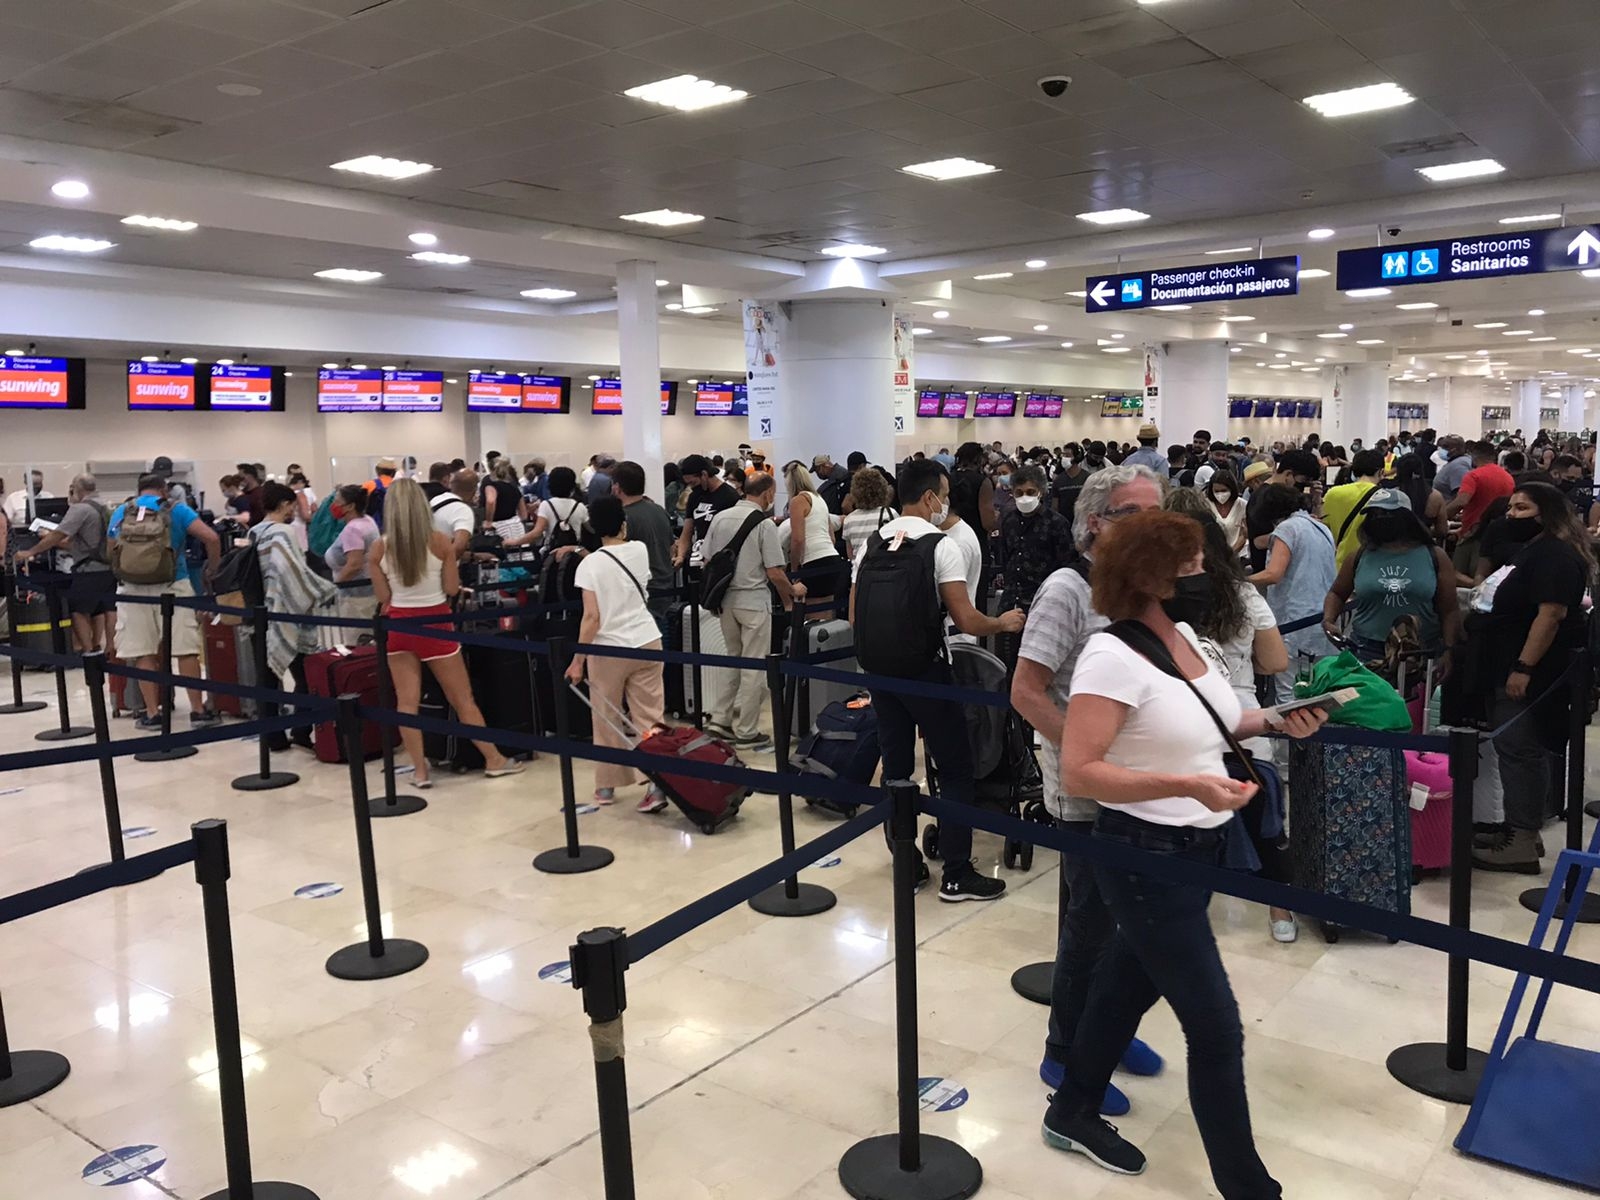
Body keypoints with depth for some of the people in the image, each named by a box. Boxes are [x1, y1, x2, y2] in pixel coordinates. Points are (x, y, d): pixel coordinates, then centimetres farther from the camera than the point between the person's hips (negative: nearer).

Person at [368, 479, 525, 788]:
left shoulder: (379, 548, -6)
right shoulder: (439, 541, -11)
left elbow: (383, 597, 0)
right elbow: (452, 588, -4)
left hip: (399, 626, 1)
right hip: (434, 624, -1)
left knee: (407, 701, 8)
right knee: (462, 698, 9)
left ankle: (420, 770, 11)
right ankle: (494, 760, 19)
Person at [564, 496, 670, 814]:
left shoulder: (589, 565, -9)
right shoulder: (640, 550, 2)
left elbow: (592, 617, -14)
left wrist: (578, 660, -10)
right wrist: (585, 553, 28)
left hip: (607, 649, -3)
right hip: (647, 643, 3)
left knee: (607, 720, 12)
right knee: (650, 718, 3)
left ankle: (606, 787, 23)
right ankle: (657, 784, -3)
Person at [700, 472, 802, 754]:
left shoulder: (720, 518, 3)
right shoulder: (764, 524, -13)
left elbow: (707, 561, 7)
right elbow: (775, 573, -14)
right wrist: (792, 593, 4)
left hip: (725, 599, 6)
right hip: (753, 601, -6)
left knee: (733, 658, 22)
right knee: (754, 668, 4)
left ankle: (720, 719, 19)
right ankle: (746, 733, 9)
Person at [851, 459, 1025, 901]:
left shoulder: (870, 545, 6)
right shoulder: (940, 546, -10)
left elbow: (854, 615, 9)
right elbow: (966, 621, -14)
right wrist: (1004, 623, 5)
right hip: (925, 671, -6)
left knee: (896, 767, 14)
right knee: (955, 769, 5)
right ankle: (957, 875, 8)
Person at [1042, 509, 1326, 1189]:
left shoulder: (1184, 635, 4)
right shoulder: (1112, 656, -23)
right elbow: (1078, 773, -26)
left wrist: (1276, 721, 1)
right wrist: (1187, 786, -32)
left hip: (1198, 849, 9)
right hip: (1146, 858, -9)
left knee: (1130, 983, 23)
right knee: (1216, 1027, 0)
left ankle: (1073, 1114, 44)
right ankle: (1246, 1184, 19)